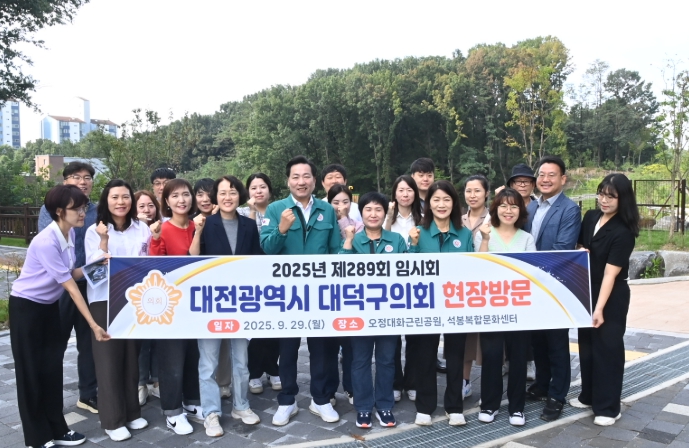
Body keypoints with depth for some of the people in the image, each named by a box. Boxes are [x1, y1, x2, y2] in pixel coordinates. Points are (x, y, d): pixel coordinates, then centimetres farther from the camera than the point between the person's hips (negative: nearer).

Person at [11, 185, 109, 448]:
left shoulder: (70, 234, -4)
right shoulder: (46, 242, -29)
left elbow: (71, 274, -1)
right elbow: (69, 285, -27)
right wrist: (93, 324, -24)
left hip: (50, 306, 7)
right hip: (26, 307, -7)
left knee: (52, 367, 11)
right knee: (31, 372, 2)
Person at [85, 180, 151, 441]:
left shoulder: (142, 229, 4)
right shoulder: (94, 231, -3)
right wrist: (104, 240, -21)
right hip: (105, 300, -3)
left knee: (132, 356, 11)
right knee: (108, 359, 2)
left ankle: (131, 412, 25)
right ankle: (113, 420, 13)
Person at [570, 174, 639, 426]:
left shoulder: (622, 232, -19)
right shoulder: (590, 218, 0)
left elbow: (610, 273, -23)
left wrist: (600, 308, -24)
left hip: (611, 297, -7)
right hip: (586, 292, 7)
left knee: (607, 347, 3)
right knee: (587, 344, 16)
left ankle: (608, 407, 16)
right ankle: (589, 395, 32)